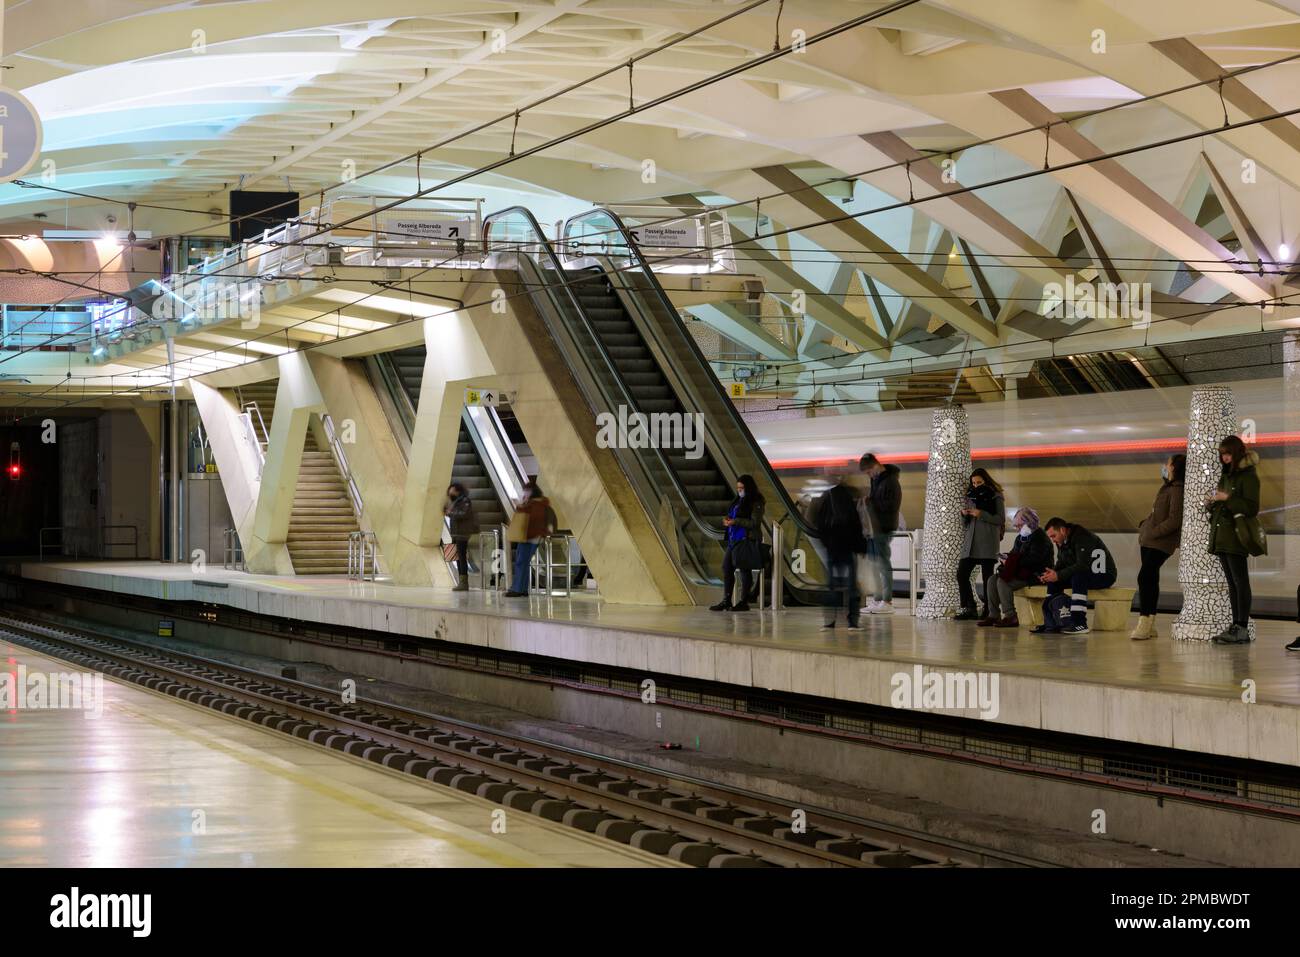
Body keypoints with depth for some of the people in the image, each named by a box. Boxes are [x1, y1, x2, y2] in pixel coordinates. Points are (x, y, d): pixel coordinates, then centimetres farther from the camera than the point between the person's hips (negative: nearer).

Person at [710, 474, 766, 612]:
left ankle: (744, 602, -1)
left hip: (747, 540, -9)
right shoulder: (738, 501, 17)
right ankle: (726, 601, 10)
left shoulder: (755, 503, -8)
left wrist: (735, 521, -18)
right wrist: (728, 520, 3)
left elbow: (754, 523, -15)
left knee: (744, 570, -7)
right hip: (733, 539, 9)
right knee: (726, 567, 5)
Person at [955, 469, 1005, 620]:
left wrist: (981, 514, -14)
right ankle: (969, 608, 1)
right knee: (961, 574, -4)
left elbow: (1000, 519, -5)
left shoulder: (995, 497, 2)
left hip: (988, 543, -5)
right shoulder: (971, 496, 17)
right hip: (971, 542, 6)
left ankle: (988, 611, -1)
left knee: (987, 576, -5)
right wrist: (964, 515, -2)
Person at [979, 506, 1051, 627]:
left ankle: (1011, 617, -26)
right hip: (1021, 572, 10)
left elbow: (1033, 559, -23)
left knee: (1002, 581, -26)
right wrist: (1007, 557, -1)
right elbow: (1014, 554, 25)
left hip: (1036, 575, -10)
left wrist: (1010, 561, -21)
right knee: (991, 580, -3)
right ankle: (993, 615, -8)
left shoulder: (1039, 538, -12)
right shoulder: (1020, 538, 19)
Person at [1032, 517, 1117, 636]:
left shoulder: (1082, 538, -23)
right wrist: (1051, 574, -12)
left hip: (1104, 575, -9)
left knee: (1078, 577, -36)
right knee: (1053, 581, -4)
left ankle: (1079, 624, -37)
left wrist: (1058, 575, -32)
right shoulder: (1063, 542, 6)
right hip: (1084, 573, 9)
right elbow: (1061, 565, 10)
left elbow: (1083, 565, -32)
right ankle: (1051, 623, -8)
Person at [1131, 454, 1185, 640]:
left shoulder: (1177, 490, -15)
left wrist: (1153, 532, -17)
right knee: (1150, 579, 11)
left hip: (1160, 543, -10)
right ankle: (1149, 625, 16)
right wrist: (1143, 525, 11)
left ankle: (1144, 625, -14)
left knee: (1145, 577, -15)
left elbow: (1174, 520, -20)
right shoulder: (1167, 487, 16)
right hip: (1148, 540, 10)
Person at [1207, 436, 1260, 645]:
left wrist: (1227, 498, -20)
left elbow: (1252, 508, -15)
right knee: (1232, 583, 9)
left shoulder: (1248, 477, -8)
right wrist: (1211, 503, 5)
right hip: (1221, 538, 9)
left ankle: (1242, 629, -11)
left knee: (1240, 582, -9)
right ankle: (1235, 625, 11)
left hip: (1235, 537, -9)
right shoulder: (1226, 475, 18)